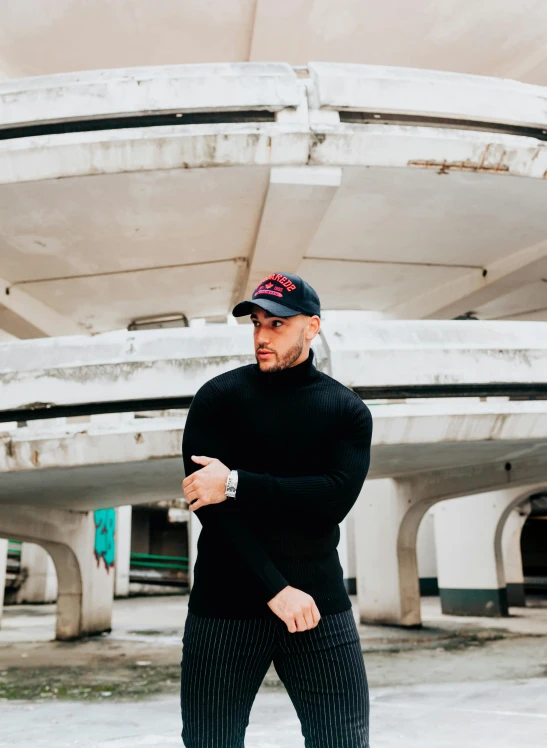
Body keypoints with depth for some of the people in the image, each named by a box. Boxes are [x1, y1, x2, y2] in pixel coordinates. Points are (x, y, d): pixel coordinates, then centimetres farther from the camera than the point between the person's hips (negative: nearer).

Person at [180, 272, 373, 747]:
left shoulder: (347, 410, 4)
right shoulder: (219, 397, 0)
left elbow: (335, 499, -11)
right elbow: (209, 504, -10)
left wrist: (236, 484, -16)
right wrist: (276, 589, -14)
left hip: (319, 602, 1)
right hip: (225, 603, 0)